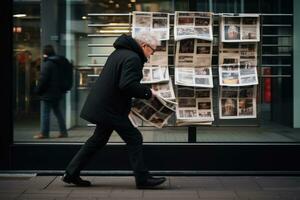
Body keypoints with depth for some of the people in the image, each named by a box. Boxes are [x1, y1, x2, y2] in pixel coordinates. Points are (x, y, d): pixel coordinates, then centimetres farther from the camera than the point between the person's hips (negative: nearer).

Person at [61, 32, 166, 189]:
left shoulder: (120, 52, 15)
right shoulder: (132, 58, -17)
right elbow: (128, 85, -27)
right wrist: (148, 93, -14)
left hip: (102, 104, 10)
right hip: (111, 108, -10)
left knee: (98, 140, 18)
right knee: (134, 139, -2)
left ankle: (71, 174, 22)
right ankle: (142, 179, 2)